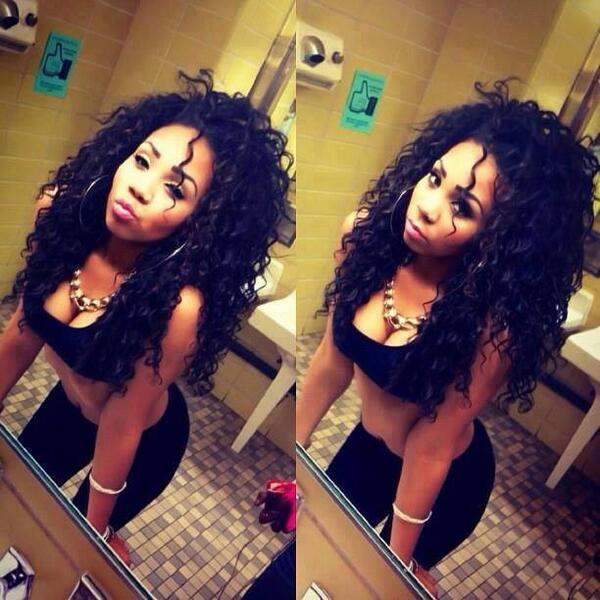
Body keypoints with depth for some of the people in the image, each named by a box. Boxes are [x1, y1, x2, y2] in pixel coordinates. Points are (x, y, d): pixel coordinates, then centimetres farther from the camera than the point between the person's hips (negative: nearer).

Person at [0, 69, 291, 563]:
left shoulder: (178, 305, -40)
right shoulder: (61, 208, -25)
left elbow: (123, 424, -26)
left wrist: (93, 532, -10)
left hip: (144, 444, -5)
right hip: (66, 405, 5)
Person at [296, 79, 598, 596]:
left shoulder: (490, 325, -35)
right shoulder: (366, 230, -22)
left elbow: (432, 446, -24)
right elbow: (333, 359, -10)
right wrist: (290, 447, 2)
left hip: (447, 480, -4)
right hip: (366, 445, 5)